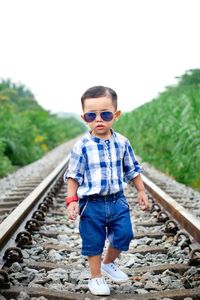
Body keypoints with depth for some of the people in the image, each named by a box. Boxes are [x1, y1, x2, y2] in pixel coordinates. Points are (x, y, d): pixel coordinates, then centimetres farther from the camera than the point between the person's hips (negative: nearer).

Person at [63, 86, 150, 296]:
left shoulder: (122, 142, -2)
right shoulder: (82, 146, -12)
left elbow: (132, 169, 9)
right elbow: (73, 176, -7)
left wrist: (141, 191, 10)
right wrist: (72, 200, -14)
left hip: (117, 200, 3)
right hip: (92, 204, -3)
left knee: (123, 236, 10)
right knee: (94, 243, 7)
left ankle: (109, 263, 37)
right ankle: (96, 277, 26)